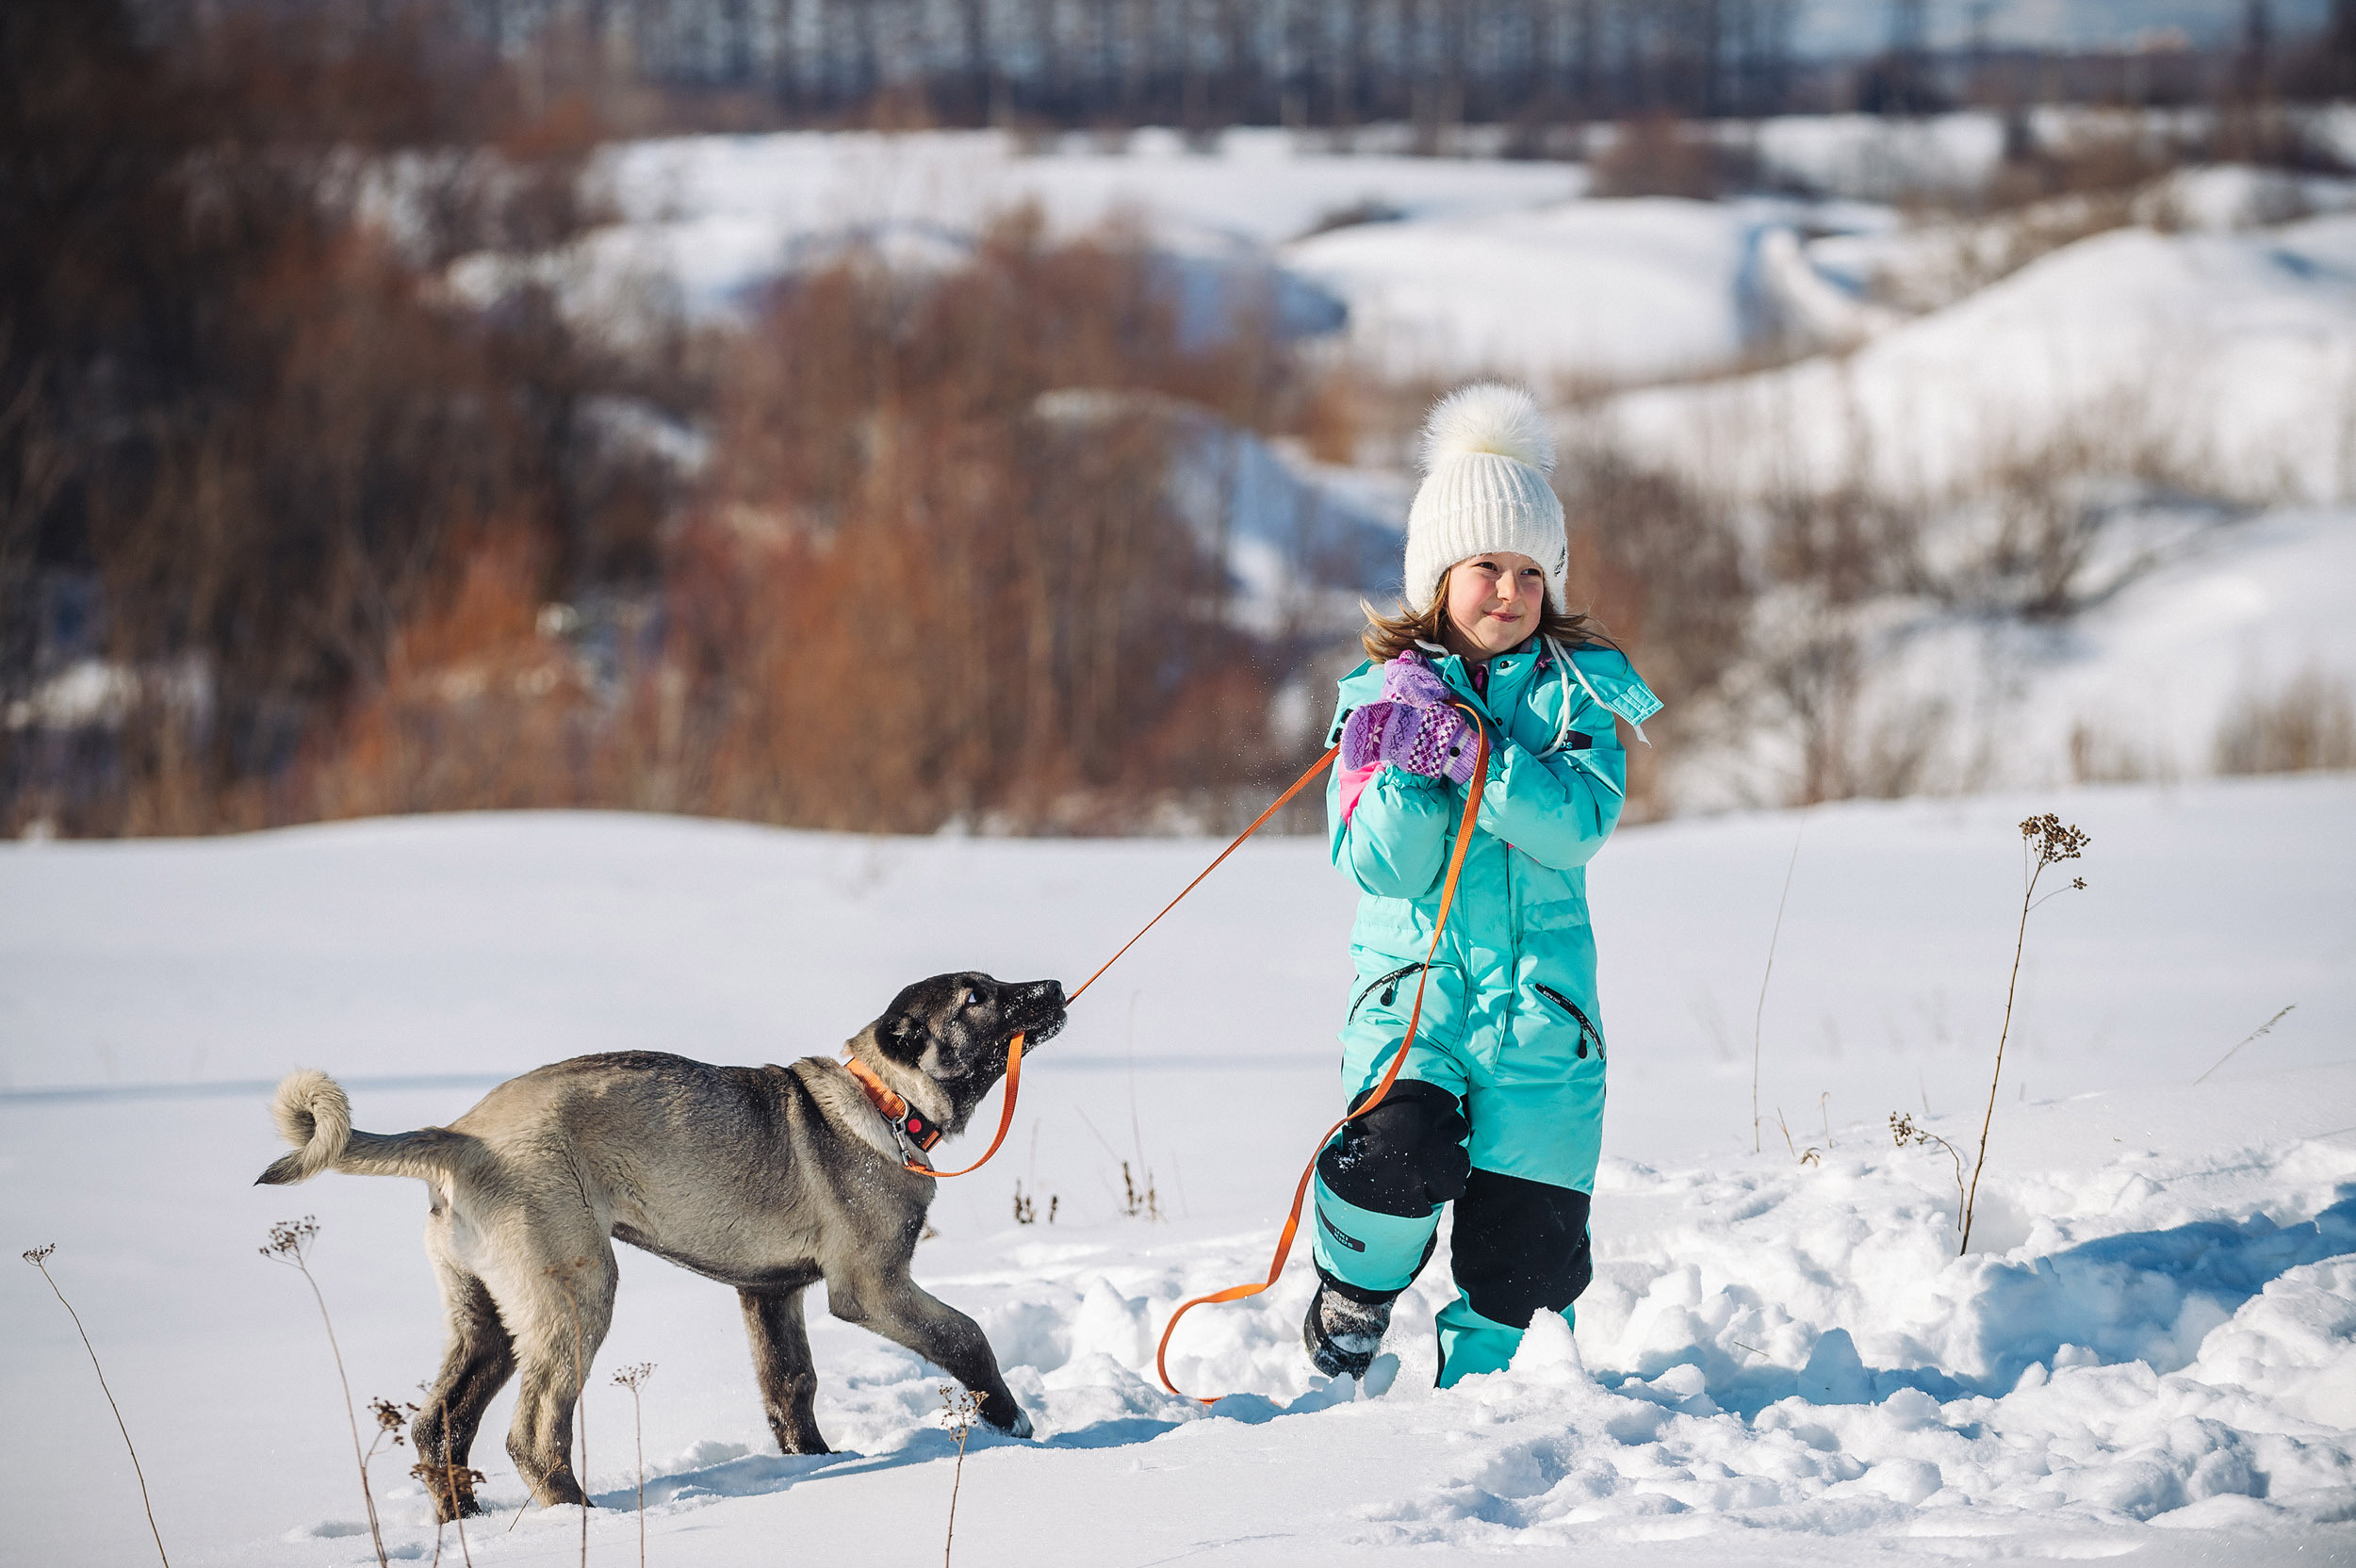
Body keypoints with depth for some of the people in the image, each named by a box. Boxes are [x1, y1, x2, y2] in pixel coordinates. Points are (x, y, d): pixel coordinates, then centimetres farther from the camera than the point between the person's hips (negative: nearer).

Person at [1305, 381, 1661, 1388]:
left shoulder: (1580, 692, 5)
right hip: (1413, 974, -1)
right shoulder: (1384, 693, 4)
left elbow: (1578, 826, -13)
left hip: (1541, 988, 1)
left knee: (1526, 1225, -3)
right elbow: (1380, 869, -4)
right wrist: (1407, 768, -18)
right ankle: (1347, 1318, 0)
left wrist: (1473, 756, -22)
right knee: (1400, 1144, -27)